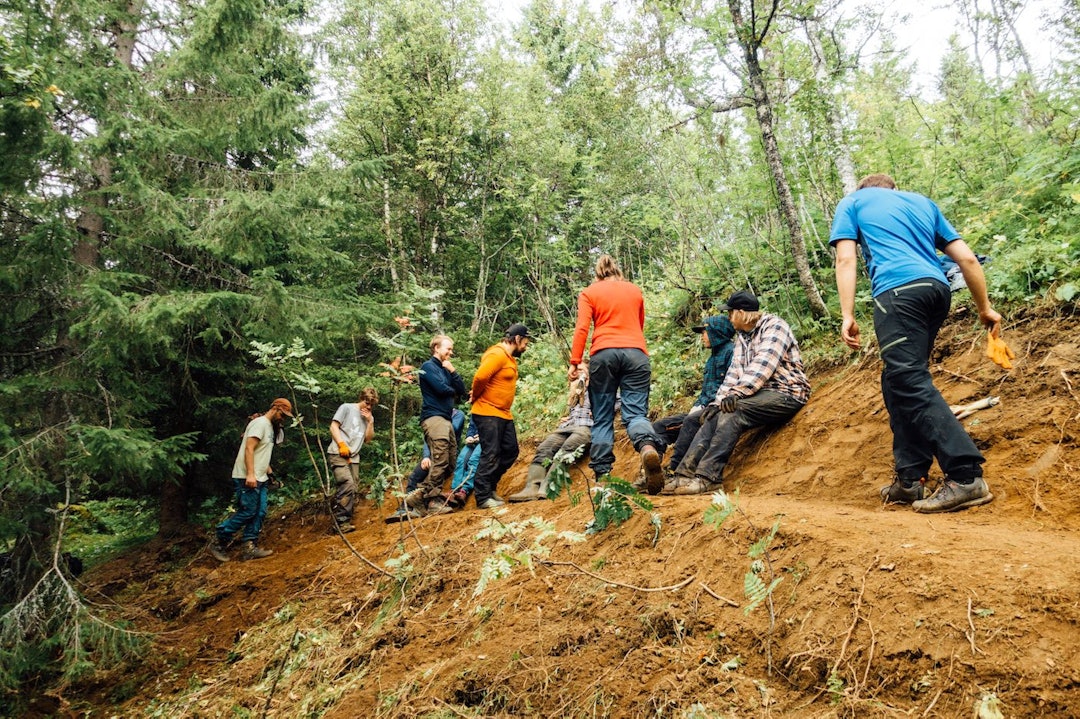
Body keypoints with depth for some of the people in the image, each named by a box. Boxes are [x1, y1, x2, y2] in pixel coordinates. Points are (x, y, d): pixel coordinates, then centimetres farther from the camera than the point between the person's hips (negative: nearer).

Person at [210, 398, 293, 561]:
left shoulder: (270, 427, 19)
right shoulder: (260, 423, -12)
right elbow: (249, 449, -21)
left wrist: (269, 472, 20)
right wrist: (250, 474, -28)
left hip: (259, 479, 10)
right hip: (248, 478, -10)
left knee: (259, 513, 5)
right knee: (246, 512, -9)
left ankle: (249, 548, 7)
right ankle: (218, 543, 1)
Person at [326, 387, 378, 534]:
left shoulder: (367, 417, 22)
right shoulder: (347, 408, 4)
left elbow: (368, 439, 16)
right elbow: (334, 426, -2)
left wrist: (370, 422, 3)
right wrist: (341, 444, -14)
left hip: (354, 457, 7)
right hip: (338, 454, -7)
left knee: (351, 490, 1)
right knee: (347, 486, -21)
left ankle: (344, 522, 6)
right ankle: (341, 522, -19)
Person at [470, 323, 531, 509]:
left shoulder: (510, 358, 17)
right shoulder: (497, 355, -17)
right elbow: (480, 377, -29)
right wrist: (476, 395, -11)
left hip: (504, 414, 10)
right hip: (488, 413, -10)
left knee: (510, 452, 12)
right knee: (491, 455, -7)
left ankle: (489, 488, 23)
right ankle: (483, 498, -1)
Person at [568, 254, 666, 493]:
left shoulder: (589, 293, 11)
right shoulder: (635, 290, 20)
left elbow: (582, 328, -2)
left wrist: (575, 362, -2)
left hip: (603, 354, -1)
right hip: (636, 353, 1)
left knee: (602, 417, 6)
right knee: (635, 411, -5)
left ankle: (602, 473, -2)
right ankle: (648, 445, -37)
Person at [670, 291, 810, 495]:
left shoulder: (774, 326, -9)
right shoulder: (742, 336, 16)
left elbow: (762, 366, -23)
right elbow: (734, 372, 11)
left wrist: (737, 393, -32)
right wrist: (718, 401, -2)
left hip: (786, 393, -8)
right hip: (760, 394, 8)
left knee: (733, 410, -29)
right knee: (715, 415, -11)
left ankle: (708, 477, -34)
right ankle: (685, 474, -20)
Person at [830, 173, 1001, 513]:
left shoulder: (851, 202, 20)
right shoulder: (921, 201, 31)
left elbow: (846, 259, 3)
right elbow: (967, 258, 22)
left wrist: (847, 316, -3)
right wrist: (985, 308, 27)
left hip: (899, 290, -6)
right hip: (937, 289, 6)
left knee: (910, 382, -11)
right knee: (900, 383, 13)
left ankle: (967, 476, -21)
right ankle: (909, 478, 10)